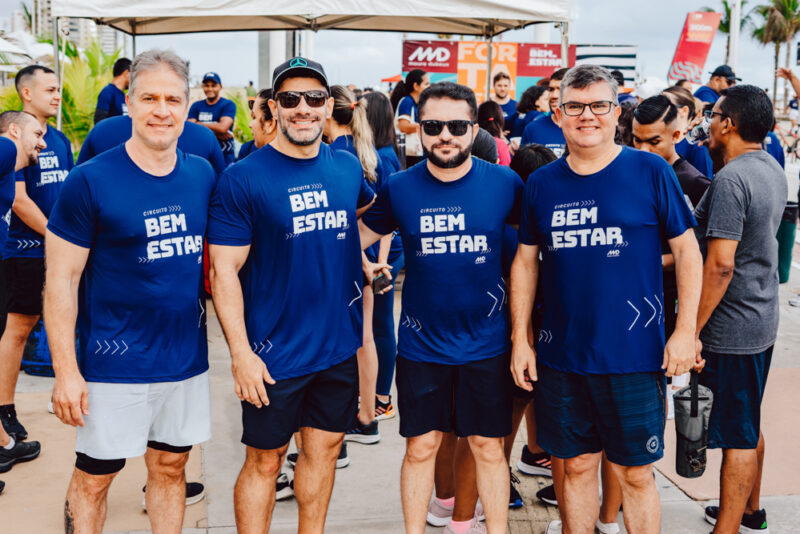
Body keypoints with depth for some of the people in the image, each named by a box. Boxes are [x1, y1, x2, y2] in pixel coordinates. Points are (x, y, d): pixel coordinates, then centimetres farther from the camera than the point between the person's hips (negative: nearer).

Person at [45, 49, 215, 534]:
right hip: (114, 362, -4)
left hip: (187, 358, 4)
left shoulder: (203, 176, 3)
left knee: (170, 467, 16)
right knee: (94, 476, 7)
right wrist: (66, 369, -13)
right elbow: (61, 280, -10)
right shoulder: (91, 181, -11)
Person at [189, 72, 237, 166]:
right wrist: (215, 134, -13)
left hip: (224, 157, -3)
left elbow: (222, 127, -15)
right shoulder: (196, 106, 11)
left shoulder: (228, 105, -1)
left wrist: (199, 124, -4)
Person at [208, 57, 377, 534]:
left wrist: (365, 252, 10)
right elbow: (224, 270, -13)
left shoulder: (348, 167, 4)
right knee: (265, 460, 7)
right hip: (275, 352, -5)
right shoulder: (244, 178, -12)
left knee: (325, 447, 17)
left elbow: (371, 209, 27)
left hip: (339, 345, 5)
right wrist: (241, 353, -18)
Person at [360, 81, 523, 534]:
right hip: (421, 344, 1)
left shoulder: (505, 184, -5)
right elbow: (355, 239, 11)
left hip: (486, 343, 0)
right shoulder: (399, 189, -4)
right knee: (421, 448, 9)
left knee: (489, 447, 9)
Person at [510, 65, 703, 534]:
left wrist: (686, 328, -7)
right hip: (561, 358, 3)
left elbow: (688, 250, -1)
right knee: (578, 466, 13)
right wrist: (520, 339, 6)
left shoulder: (651, 172, -4)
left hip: (635, 356, -2)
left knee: (636, 474, 7)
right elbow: (525, 262, 10)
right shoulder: (541, 184, 4)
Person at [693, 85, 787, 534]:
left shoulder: (730, 180, -22)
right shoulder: (773, 169, 8)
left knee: (736, 434, -1)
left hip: (732, 328, -10)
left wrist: (690, 332, -20)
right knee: (749, 424, 22)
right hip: (763, 318, 10)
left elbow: (720, 264, -26)